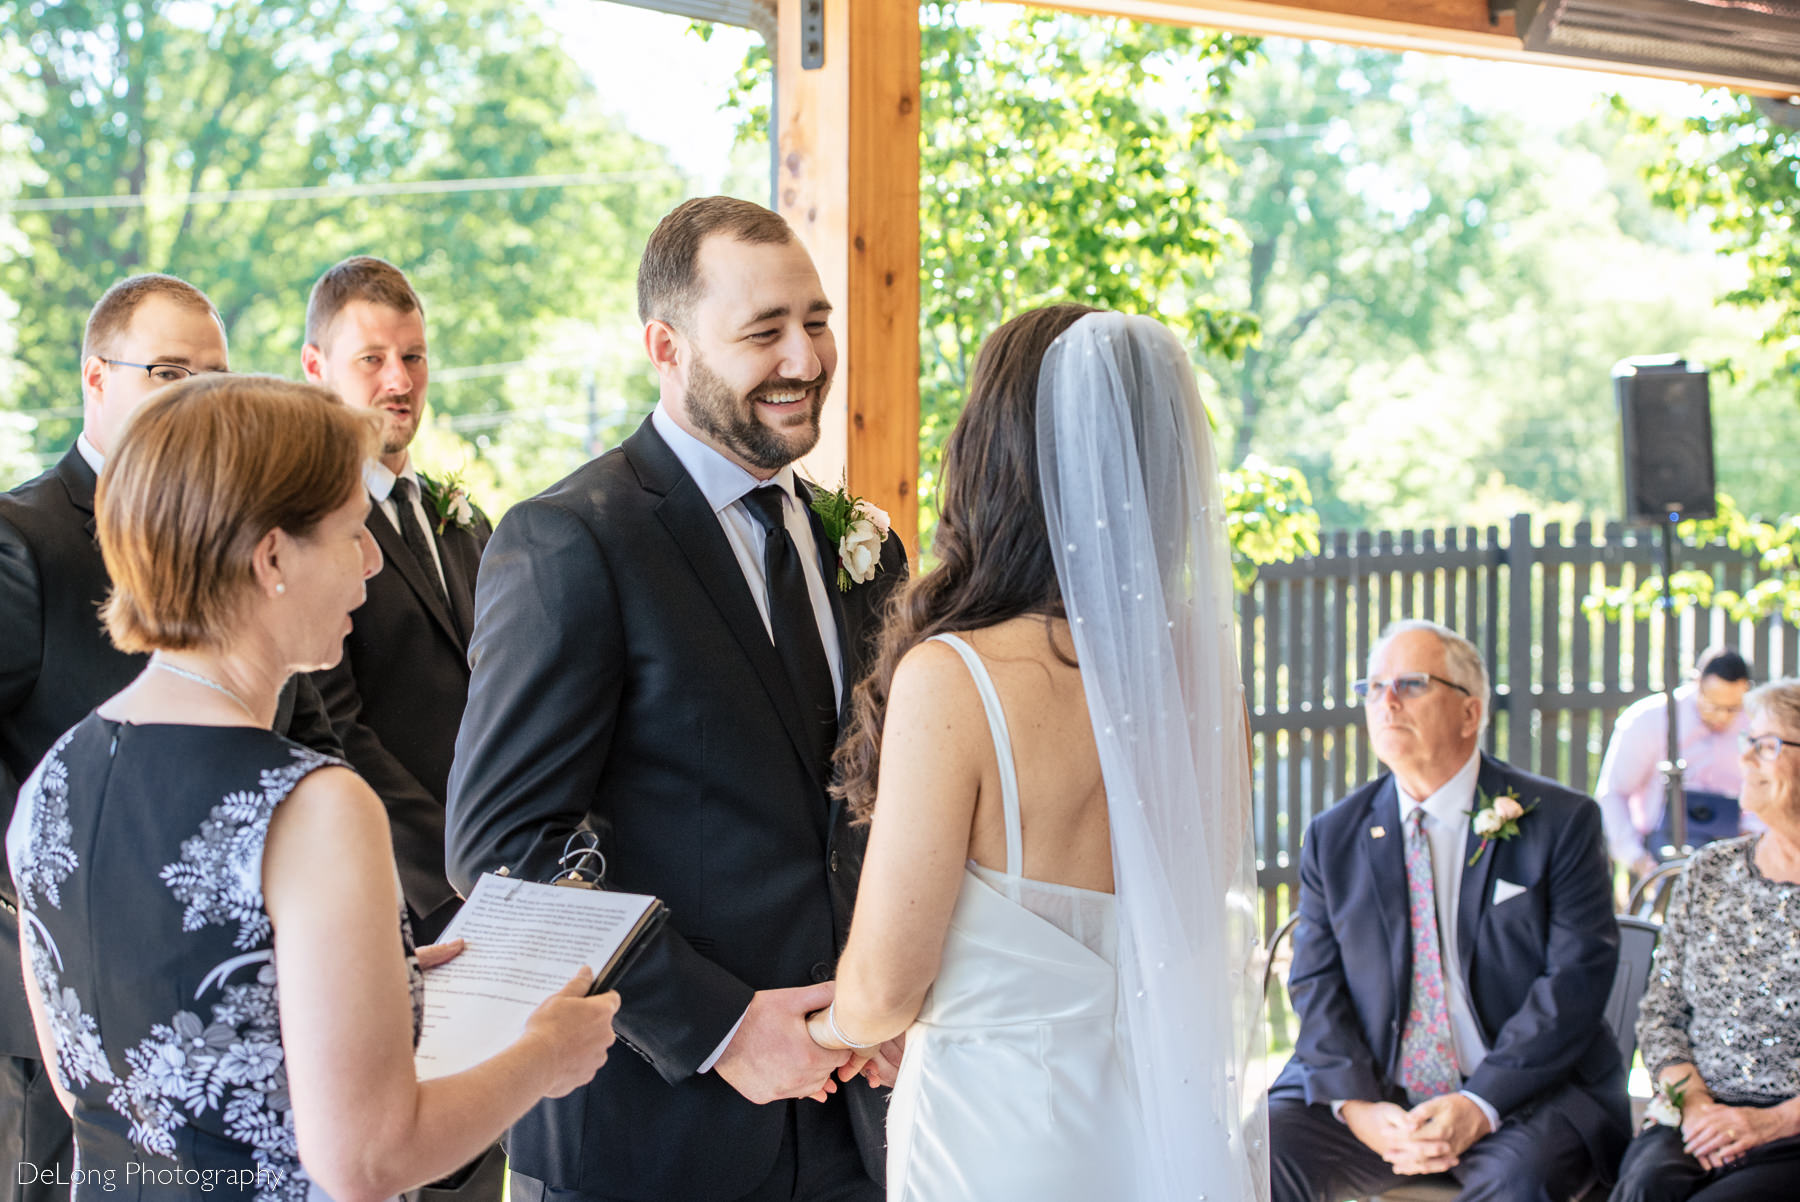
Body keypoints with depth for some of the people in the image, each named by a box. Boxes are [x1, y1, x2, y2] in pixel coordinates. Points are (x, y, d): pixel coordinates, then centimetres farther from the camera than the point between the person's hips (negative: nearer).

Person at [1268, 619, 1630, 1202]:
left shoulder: (1561, 821, 2)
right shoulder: (1333, 837, 12)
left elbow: (1577, 977, -7)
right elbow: (1317, 986, 5)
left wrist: (1481, 1104, -18)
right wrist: (1355, 1105, -14)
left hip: (1524, 1092, -3)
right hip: (1376, 1094, 3)